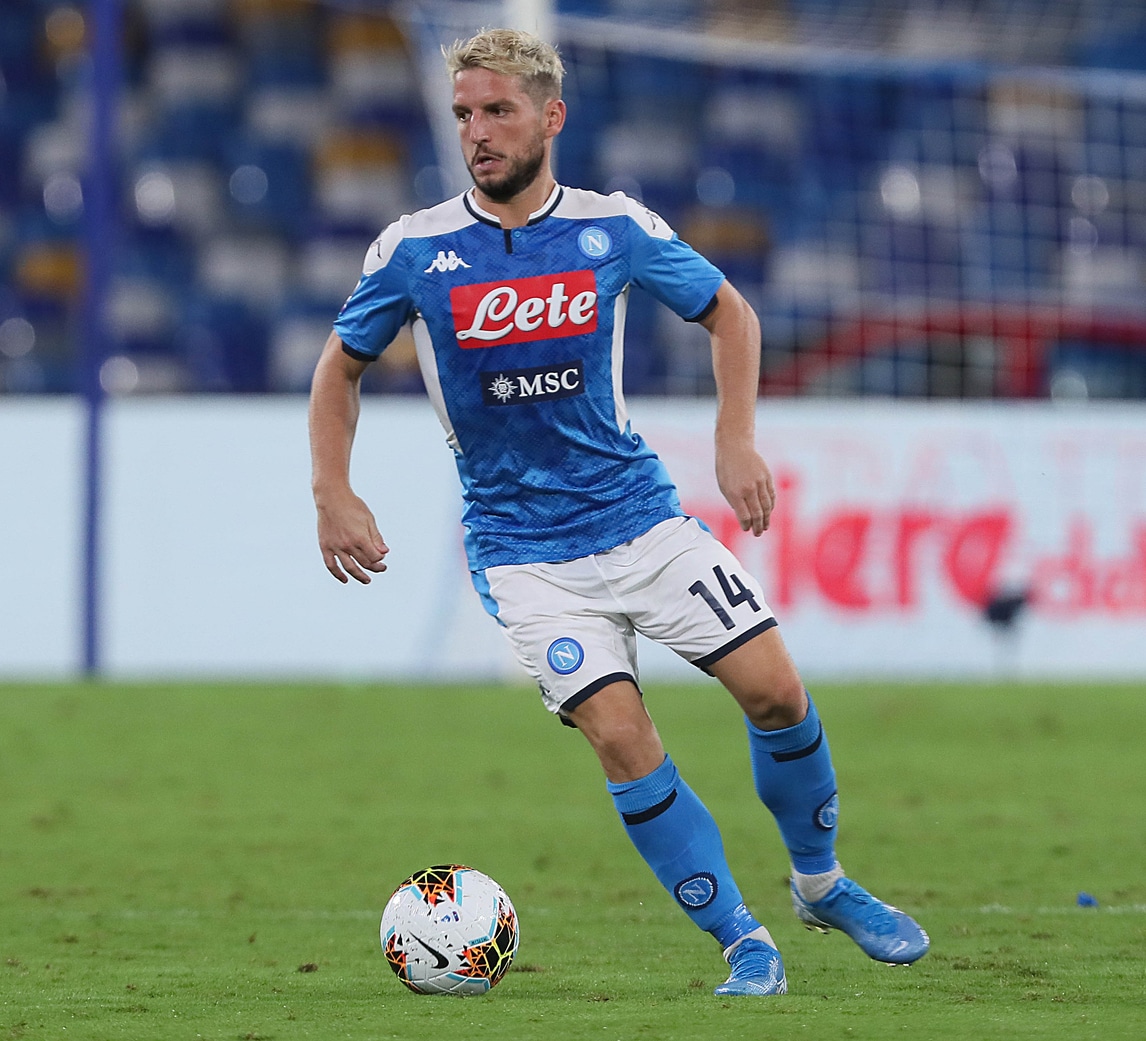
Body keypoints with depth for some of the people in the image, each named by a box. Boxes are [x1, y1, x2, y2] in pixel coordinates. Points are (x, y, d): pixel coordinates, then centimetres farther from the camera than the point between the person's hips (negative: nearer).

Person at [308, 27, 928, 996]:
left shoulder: (614, 227, -4)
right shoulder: (414, 250, -6)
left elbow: (729, 312, 12)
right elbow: (341, 367, 10)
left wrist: (737, 441, 1)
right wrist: (334, 494, -2)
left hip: (642, 515, 2)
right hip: (523, 548, -1)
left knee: (776, 689, -6)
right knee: (621, 734, -16)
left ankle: (822, 883, 20)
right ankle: (743, 942, -3)